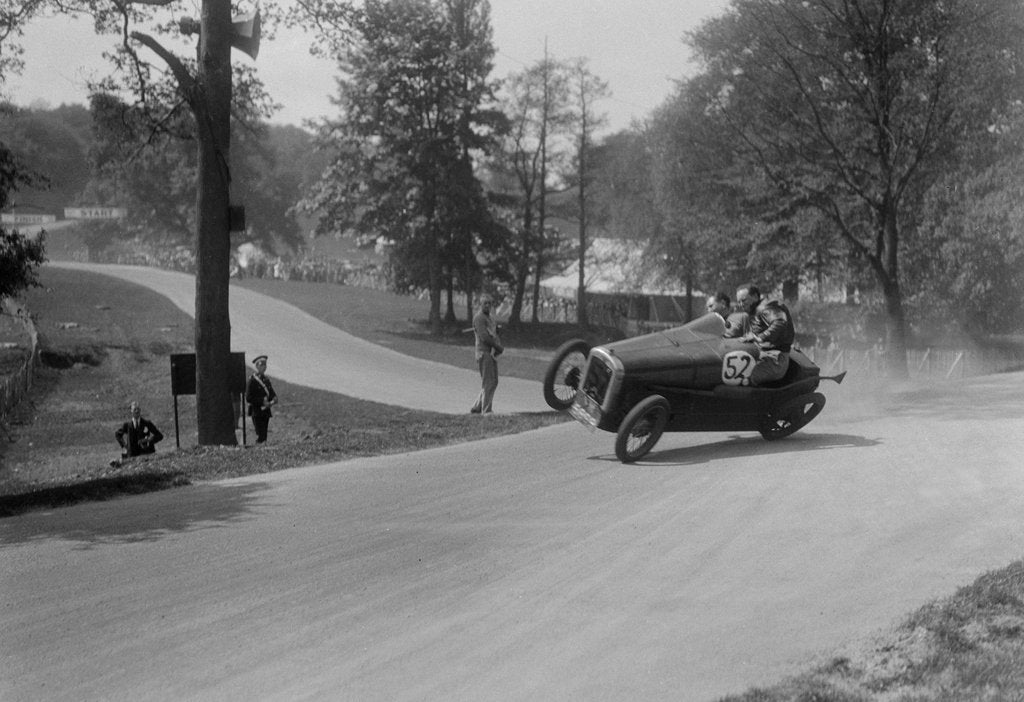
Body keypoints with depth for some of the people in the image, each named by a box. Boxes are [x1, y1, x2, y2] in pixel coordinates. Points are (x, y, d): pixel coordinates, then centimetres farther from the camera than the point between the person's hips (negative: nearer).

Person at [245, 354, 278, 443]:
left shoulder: (266, 379, 13)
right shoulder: (252, 380, -9)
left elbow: (272, 393, 18)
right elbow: (248, 399, -12)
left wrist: (274, 400, -5)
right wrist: (262, 401, -18)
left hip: (266, 412, 7)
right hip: (256, 412, -7)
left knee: (264, 436, 8)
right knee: (260, 436, -11)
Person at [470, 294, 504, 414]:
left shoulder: (489, 318, 21)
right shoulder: (479, 318, -9)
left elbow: (494, 335, 19)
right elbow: (484, 337, -18)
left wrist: (499, 347, -2)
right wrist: (499, 347, -10)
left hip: (492, 354, 9)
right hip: (484, 353, -9)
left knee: (493, 383, 11)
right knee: (488, 383, -10)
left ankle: (476, 408, 18)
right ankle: (486, 411, -8)